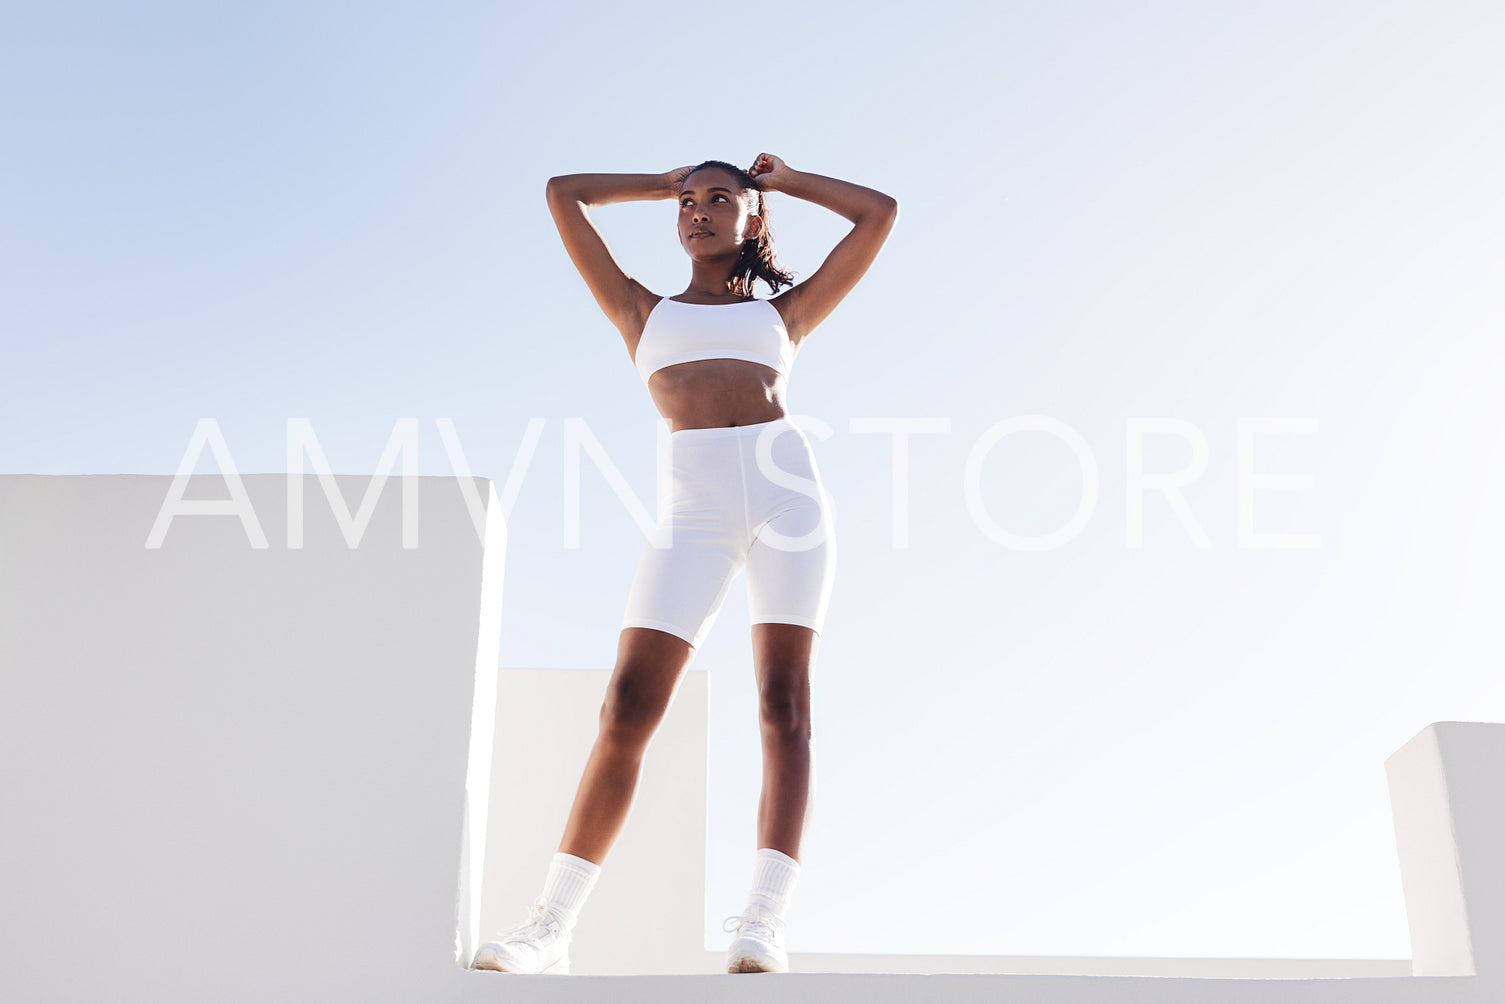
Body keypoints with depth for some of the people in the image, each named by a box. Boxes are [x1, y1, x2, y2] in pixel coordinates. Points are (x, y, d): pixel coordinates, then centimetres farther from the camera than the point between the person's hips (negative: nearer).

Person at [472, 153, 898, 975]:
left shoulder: (782, 313, 24)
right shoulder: (642, 311, 26)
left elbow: (880, 212, 25)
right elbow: (563, 193, 27)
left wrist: (783, 181, 35)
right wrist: (666, 182, 36)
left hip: (787, 484, 1)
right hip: (696, 506, 0)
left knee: (785, 707, -11)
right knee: (626, 711, -10)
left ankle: (764, 922, -16)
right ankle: (551, 924, -6)